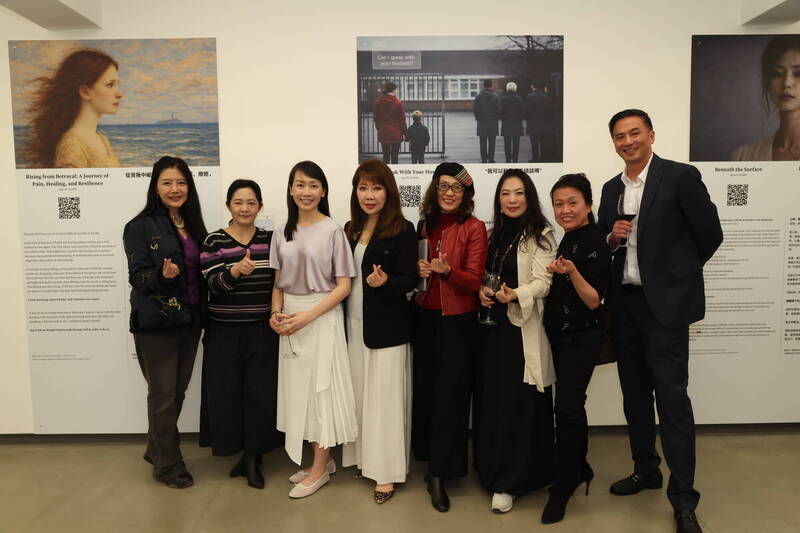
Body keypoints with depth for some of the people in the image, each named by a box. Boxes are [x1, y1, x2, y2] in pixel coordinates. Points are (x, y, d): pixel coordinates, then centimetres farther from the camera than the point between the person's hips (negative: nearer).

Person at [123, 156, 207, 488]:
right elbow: (138, 275, -13)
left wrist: (202, 314, 1)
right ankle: (167, 465, 19)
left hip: (189, 321, 6)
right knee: (163, 395, 3)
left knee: (178, 391, 14)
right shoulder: (140, 227, -7)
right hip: (156, 323, -6)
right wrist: (163, 275, -33)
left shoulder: (192, 225, 11)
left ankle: (157, 450, 35)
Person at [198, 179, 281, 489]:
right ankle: (242, 452, 26)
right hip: (225, 332, -1)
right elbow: (214, 286, -14)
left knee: (261, 392, 2)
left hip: (263, 331, 2)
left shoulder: (270, 240, 5)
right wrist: (236, 270, -32)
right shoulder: (214, 241, -3)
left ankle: (253, 457, 21)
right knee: (227, 392, 4)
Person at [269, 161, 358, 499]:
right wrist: (276, 313, -5)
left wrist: (308, 316, -17)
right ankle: (322, 460, 27)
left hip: (322, 316, -5)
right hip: (290, 318, 5)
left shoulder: (332, 230, -8)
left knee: (320, 387, 2)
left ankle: (320, 469, 17)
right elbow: (278, 281, 12)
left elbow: (344, 285, -9)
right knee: (298, 387, 10)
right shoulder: (283, 232, 7)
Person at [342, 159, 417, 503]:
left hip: (387, 326, -6)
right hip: (354, 323, 6)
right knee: (359, 393, 12)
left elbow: (410, 281, -13)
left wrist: (385, 281, -31)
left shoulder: (403, 230, -9)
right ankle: (365, 457, 29)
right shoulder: (351, 229, 9)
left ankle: (386, 471, 12)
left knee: (384, 396, 0)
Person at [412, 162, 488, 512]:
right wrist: (418, 270, -6)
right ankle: (430, 457, 30)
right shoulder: (425, 225, 8)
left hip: (458, 321, -5)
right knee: (425, 387, 12)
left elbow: (475, 280, -12)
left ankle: (439, 473, 7)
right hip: (425, 317, 5)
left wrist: (447, 270, -29)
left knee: (449, 393, -1)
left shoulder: (475, 228, -7)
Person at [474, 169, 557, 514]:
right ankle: (492, 469, 26)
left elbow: (542, 282, -14)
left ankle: (509, 483, 8)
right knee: (490, 399, 10)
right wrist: (482, 291, -4)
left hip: (522, 327, -6)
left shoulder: (541, 236, -5)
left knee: (517, 403, -2)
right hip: (493, 324, 6)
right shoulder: (495, 234, 14)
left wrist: (515, 295, -32)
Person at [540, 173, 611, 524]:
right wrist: (556, 273, 3)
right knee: (570, 406, 16)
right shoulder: (568, 239, 9)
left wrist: (571, 272, -33)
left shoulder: (594, 242, -15)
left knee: (567, 408, -6)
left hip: (581, 339, -8)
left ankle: (563, 488, 8)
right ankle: (580, 469, 33)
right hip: (561, 336, 8)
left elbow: (594, 301, -20)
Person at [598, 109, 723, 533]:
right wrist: (611, 237, -6)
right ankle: (645, 469, 31)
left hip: (665, 303, -6)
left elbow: (710, 233, -4)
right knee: (635, 393, 14)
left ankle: (683, 497, 7)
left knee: (671, 396, -5)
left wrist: (678, 272, 7)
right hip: (624, 302, 6)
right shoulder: (611, 188, 10)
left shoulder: (681, 177, -8)